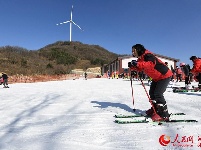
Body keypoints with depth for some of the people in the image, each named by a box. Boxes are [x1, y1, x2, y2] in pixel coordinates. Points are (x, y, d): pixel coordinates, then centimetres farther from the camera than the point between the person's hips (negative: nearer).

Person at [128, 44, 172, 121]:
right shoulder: (141, 58, 6)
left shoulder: (148, 55, -24)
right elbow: (140, 68, 7)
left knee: (158, 93, -17)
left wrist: (137, 63, -47)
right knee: (152, 92, 14)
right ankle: (155, 109, 28)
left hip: (164, 75, -11)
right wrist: (132, 66, -11)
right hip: (156, 77, 11)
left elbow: (151, 64, -42)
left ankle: (164, 115, -11)